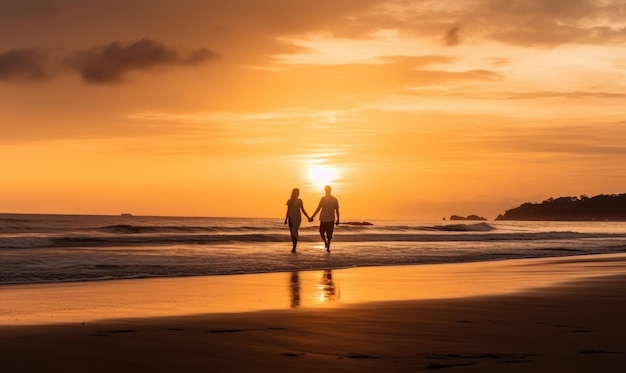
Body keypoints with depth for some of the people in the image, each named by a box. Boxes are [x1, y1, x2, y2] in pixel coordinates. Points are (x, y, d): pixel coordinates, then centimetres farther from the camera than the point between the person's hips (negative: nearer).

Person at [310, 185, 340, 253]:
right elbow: (337, 210, 6)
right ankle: (328, 248, 2)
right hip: (331, 219, 3)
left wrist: (312, 217, -5)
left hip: (323, 219, -3)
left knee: (322, 232, 16)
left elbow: (318, 209, -10)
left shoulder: (323, 199, -8)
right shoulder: (335, 199, 3)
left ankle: (325, 242, -7)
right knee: (329, 234, 9)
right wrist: (338, 220, 14)